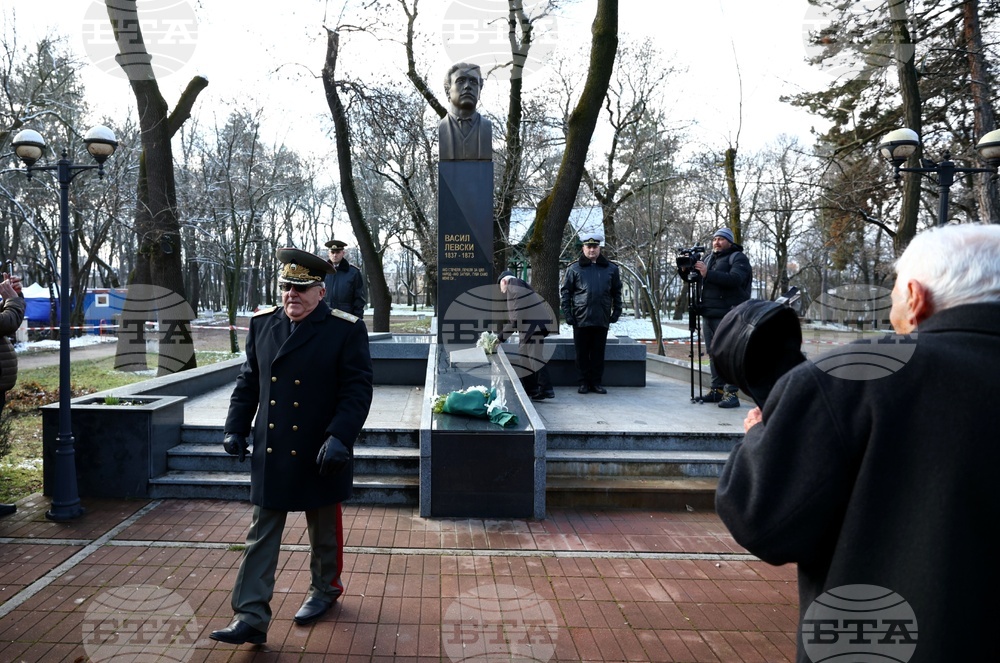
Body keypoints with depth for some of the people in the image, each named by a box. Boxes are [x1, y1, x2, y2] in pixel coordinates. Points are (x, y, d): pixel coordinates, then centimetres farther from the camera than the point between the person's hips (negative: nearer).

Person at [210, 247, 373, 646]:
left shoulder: (346, 330, -11)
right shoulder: (262, 324, 3)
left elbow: (357, 390, -14)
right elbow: (248, 382, 12)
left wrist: (339, 437, -23)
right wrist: (236, 428, 7)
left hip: (319, 456, -3)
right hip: (269, 455, 4)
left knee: (324, 529, 17)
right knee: (261, 536, 6)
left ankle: (325, 589, 39)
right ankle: (251, 619, 12)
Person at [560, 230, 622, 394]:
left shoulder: (611, 269, 9)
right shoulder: (574, 269, 3)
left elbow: (617, 292, 15)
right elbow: (565, 292, 4)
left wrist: (616, 311, 6)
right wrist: (567, 314, -3)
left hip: (602, 319, 2)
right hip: (581, 319, -1)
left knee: (598, 352, 8)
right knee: (582, 353, 4)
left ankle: (597, 382, 17)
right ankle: (584, 382, 14)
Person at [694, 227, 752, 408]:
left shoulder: (738, 258, -1)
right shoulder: (710, 259, 22)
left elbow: (735, 279, -20)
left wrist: (707, 274, -27)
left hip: (727, 316, -8)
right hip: (708, 316, 8)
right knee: (713, 354, 9)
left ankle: (732, 393, -11)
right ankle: (717, 390, 15)